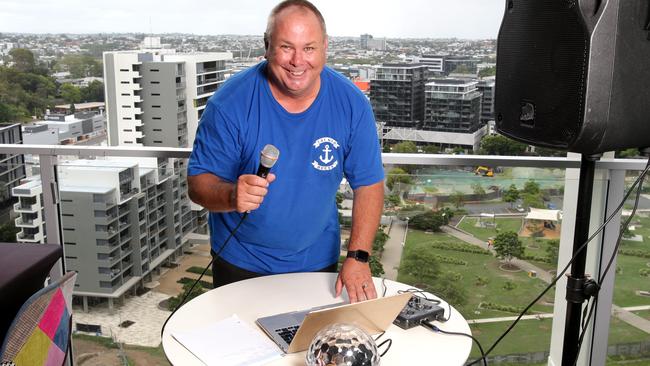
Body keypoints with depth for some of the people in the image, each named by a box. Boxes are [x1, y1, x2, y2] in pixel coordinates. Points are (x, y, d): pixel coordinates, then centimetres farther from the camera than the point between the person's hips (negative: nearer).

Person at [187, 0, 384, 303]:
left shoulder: (351, 103, -13)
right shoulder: (229, 103, -19)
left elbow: (369, 184, -8)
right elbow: (198, 183, -17)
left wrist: (358, 257, -16)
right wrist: (232, 195, -39)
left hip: (317, 260, 2)